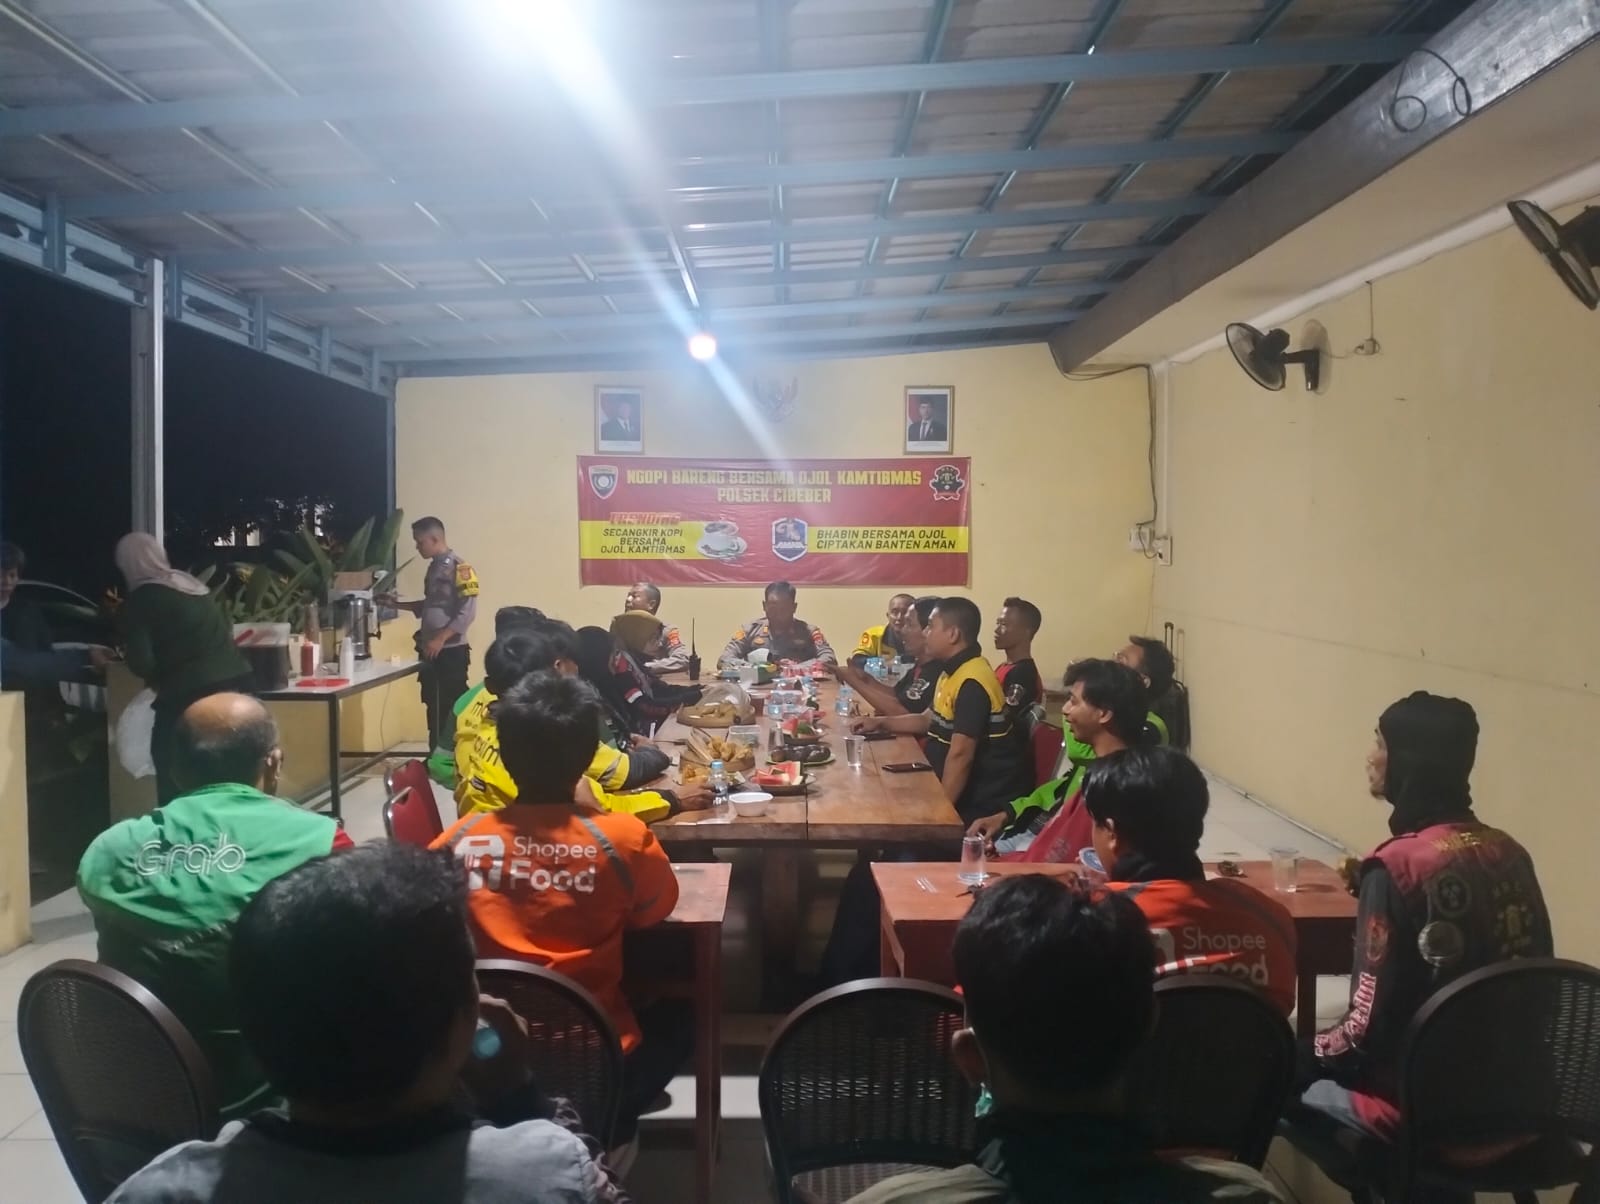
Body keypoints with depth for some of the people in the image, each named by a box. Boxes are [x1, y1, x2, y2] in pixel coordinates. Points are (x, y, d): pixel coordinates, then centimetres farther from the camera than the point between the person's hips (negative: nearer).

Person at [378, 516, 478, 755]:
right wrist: (396, 604, 14)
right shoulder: (434, 567, 13)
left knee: (453, 709, -4)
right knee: (434, 708, 12)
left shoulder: (458, 567, -13)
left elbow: (467, 612, -18)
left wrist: (440, 639, -20)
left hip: (451, 652, -8)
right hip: (431, 652, 8)